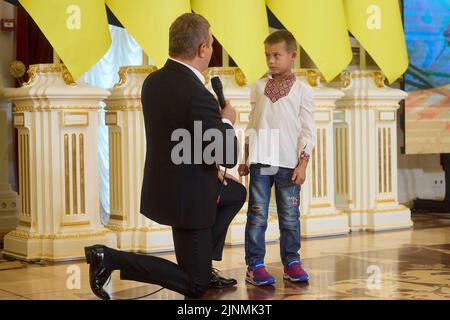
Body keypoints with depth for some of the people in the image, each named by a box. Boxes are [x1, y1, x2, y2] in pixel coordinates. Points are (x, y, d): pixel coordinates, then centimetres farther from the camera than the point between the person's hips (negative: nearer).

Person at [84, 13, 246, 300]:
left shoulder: (154, 81, -1)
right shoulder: (198, 95, -28)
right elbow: (229, 156, -21)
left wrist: (210, 167, 12)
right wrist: (227, 122, -3)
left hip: (167, 182, 9)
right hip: (187, 196, -9)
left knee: (237, 193, 30)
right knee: (195, 286, 6)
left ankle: (202, 266, 28)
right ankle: (111, 259, -4)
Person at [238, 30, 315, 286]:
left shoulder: (303, 91, 0)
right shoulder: (259, 87, 9)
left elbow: (307, 131, -1)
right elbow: (251, 126, 13)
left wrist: (303, 164, -7)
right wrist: (246, 159, 11)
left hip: (288, 163, -1)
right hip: (261, 161, 2)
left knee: (290, 216, 6)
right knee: (257, 215, 0)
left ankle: (291, 261, 18)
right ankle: (255, 264, 5)